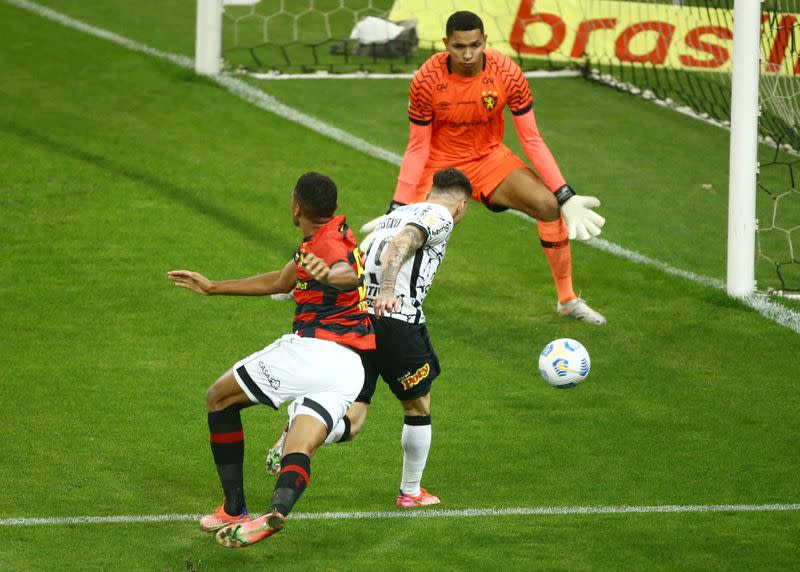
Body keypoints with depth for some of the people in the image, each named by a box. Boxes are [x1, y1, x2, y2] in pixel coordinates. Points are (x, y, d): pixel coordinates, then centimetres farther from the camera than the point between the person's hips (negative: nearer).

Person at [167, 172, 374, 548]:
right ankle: (277, 511, -37)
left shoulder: (328, 243, -9)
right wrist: (213, 287, 43)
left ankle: (234, 511, 8)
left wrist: (330, 275, -57)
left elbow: (351, 276, -33)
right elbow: (279, 282, 37)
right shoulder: (332, 235, 23)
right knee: (299, 454, -3)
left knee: (219, 398, 11)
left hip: (312, 348, -9)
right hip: (350, 372, 9)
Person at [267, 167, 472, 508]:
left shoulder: (395, 215, 25)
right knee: (418, 407, 17)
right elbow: (401, 243, -19)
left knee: (350, 421, 2)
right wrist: (388, 291, -32)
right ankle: (411, 491, 27)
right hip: (397, 319, -6)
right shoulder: (441, 217, 1)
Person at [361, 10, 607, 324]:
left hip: (489, 157, 2)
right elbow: (417, 148, -14)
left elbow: (531, 140, -11)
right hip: (439, 162, -2)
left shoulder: (507, 73, -19)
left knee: (549, 205, -17)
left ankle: (567, 299, 1)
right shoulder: (426, 80, -23)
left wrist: (565, 196, -14)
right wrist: (397, 210, -19)